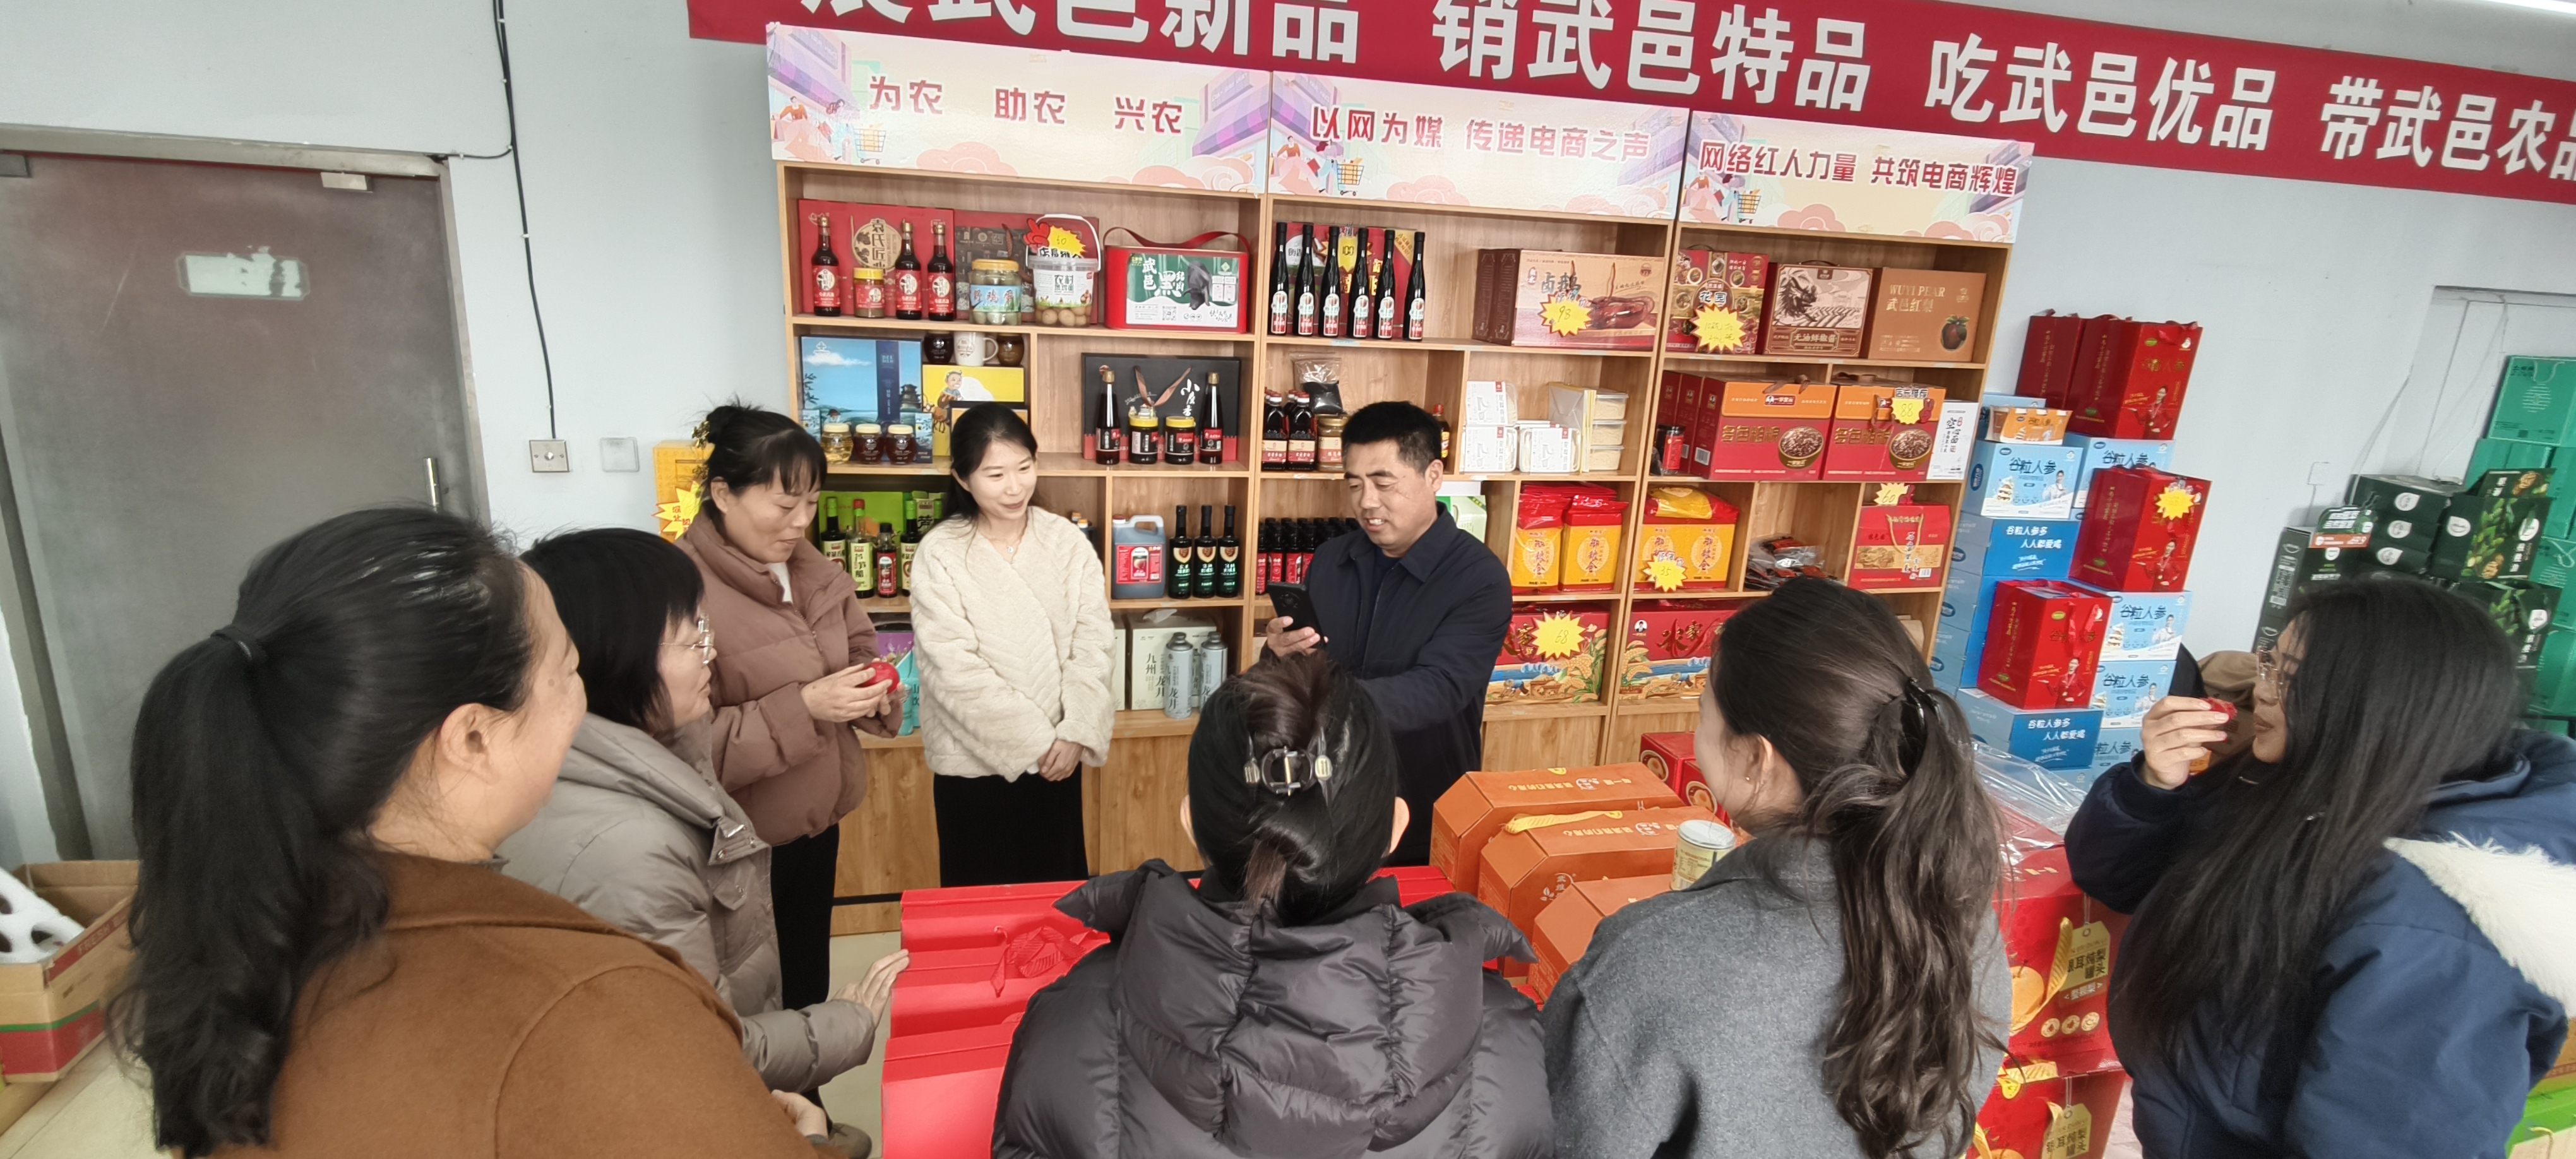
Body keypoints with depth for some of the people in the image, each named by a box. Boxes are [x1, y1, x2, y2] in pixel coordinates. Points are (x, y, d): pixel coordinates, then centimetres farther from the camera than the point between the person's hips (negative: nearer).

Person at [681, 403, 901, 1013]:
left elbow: (857, 650, 12)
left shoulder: (811, 567, 0)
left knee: (810, 986, 24)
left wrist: (875, 691, -9)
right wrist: (802, 708, -29)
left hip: (817, 821, 7)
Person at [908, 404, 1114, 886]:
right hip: (974, 760, -2)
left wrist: (1075, 733, -15)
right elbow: (956, 670, -15)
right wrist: (1035, 740, -16)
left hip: (1057, 754, 2)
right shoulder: (940, 554, -10)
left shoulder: (1068, 542, -1)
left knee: (1058, 889, 16)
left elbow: (1093, 644, -4)